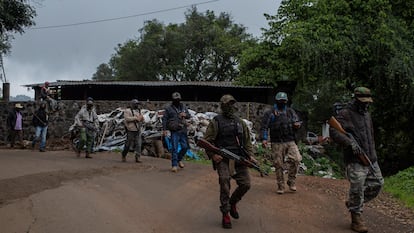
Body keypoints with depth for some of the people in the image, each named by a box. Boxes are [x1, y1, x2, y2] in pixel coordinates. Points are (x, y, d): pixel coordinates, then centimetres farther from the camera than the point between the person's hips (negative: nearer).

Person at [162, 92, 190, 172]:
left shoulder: (183, 107, 13)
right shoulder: (168, 108, -1)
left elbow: (189, 115, 19)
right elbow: (164, 119, -2)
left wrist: (185, 115, -6)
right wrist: (164, 129, -10)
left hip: (183, 130, 5)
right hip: (174, 131, -5)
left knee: (185, 147, 8)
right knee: (174, 148, -6)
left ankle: (179, 159, 32)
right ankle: (174, 165, -2)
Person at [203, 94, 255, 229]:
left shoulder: (240, 122, 17)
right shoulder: (216, 122, 1)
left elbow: (247, 141, 21)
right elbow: (207, 141, -3)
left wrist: (250, 155, 7)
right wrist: (213, 155, -15)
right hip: (222, 159, -5)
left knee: (245, 184, -2)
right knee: (225, 186, -13)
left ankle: (233, 203, 26)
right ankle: (225, 214, -1)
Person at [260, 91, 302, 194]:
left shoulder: (290, 111, 16)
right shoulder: (269, 113, 7)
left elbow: (296, 121, 13)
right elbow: (264, 127, 3)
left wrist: (297, 124, -12)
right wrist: (264, 138, -12)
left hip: (290, 142, 1)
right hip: (277, 143, -1)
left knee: (296, 159, -19)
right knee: (278, 165, 1)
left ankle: (291, 181, -3)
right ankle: (280, 186, 13)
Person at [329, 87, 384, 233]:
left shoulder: (367, 115, 17)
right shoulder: (345, 114, -9)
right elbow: (333, 131, -22)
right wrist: (350, 143, -31)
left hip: (370, 159, 8)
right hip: (355, 160, -8)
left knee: (377, 184, 8)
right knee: (357, 188, -10)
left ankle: (352, 203, 25)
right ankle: (356, 219, 4)